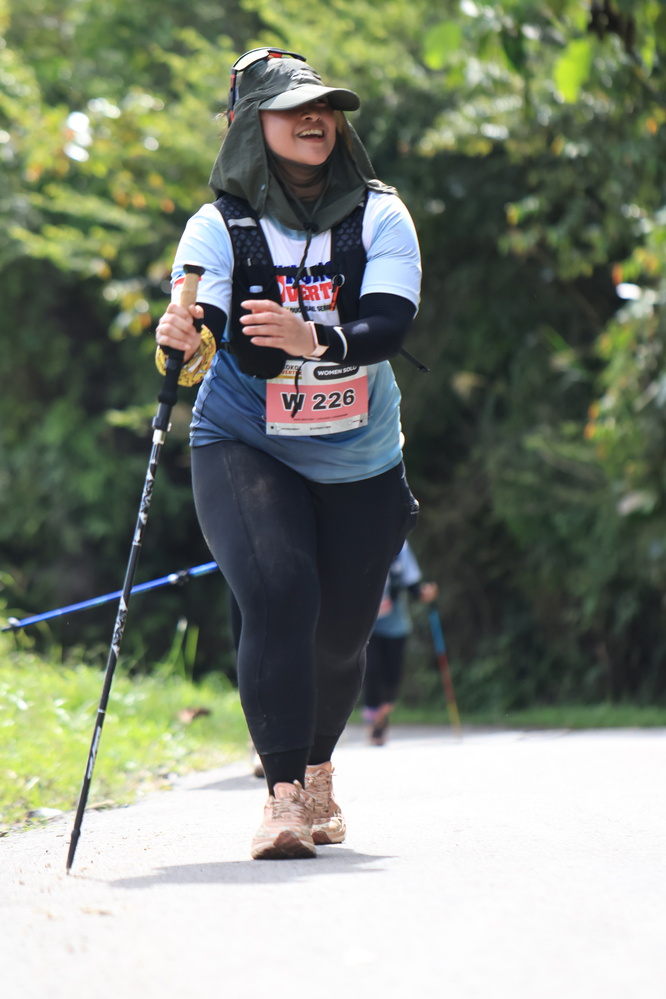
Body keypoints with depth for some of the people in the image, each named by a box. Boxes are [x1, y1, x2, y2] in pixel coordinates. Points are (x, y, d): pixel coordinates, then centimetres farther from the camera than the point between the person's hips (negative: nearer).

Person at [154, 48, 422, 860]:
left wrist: (315, 340, -42)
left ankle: (318, 771, 39)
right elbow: (200, 327, -24)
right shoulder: (220, 227, -12)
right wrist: (182, 342, -48)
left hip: (360, 463, 3)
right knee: (278, 594, -25)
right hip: (245, 449, -2)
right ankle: (283, 795, -25)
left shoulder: (379, 216, -9)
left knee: (340, 632, 10)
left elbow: (391, 324, -22)